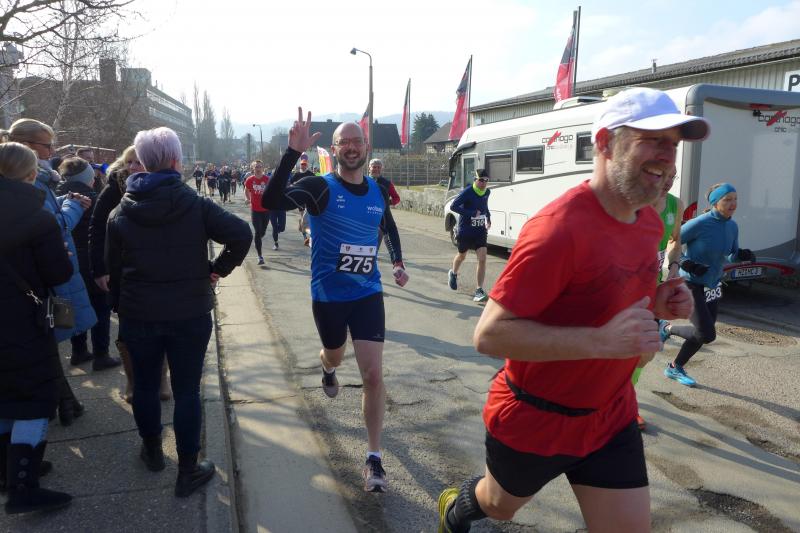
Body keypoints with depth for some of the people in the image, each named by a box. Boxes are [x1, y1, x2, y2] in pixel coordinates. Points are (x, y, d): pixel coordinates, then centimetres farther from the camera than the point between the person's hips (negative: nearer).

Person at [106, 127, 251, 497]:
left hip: (137, 314, 3)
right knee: (187, 391, 5)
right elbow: (241, 234, -21)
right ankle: (188, 471, 13)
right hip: (190, 314, -3)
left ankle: (152, 452, 39)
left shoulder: (120, 213, 1)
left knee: (145, 385, 20)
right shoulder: (194, 205, -9)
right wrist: (219, 269, -7)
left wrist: (119, 308, 16)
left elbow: (114, 269, 6)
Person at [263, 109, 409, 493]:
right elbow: (271, 201, -32)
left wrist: (398, 263, 8)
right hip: (328, 295, -2)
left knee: (373, 375, -6)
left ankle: (374, 457, 8)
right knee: (335, 356, 24)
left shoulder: (378, 192, 1)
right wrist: (293, 152, -41)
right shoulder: (320, 187, -13)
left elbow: (390, 228, 22)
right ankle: (327, 369, 64)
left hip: (368, 293, 2)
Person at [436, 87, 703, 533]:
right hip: (533, 418, -6)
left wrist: (655, 305, -7)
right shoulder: (559, 229, -29)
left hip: (612, 416, 6)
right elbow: (490, 334, -29)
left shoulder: (650, 222, -1)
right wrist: (602, 341, -36)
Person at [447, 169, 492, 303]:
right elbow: (453, 206, -23)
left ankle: (479, 291, -7)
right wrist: (472, 213, -26)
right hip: (465, 231, -4)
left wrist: (488, 218, 10)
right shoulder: (467, 192, -18)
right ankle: (453, 274, 52)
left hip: (480, 231, 4)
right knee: (462, 256, 18)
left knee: (482, 259, -11)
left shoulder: (487, 192, 2)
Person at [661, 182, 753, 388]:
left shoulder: (732, 227, 1)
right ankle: (668, 329, 14)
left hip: (713, 286, 7)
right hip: (691, 285, -7)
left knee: (702, 334, 11)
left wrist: (742, 255, -9)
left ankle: (675, 368, 30)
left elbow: (731, 256, 13)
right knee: (707, 335, -13)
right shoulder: (699, 224, -20)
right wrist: (686, 264, -25)